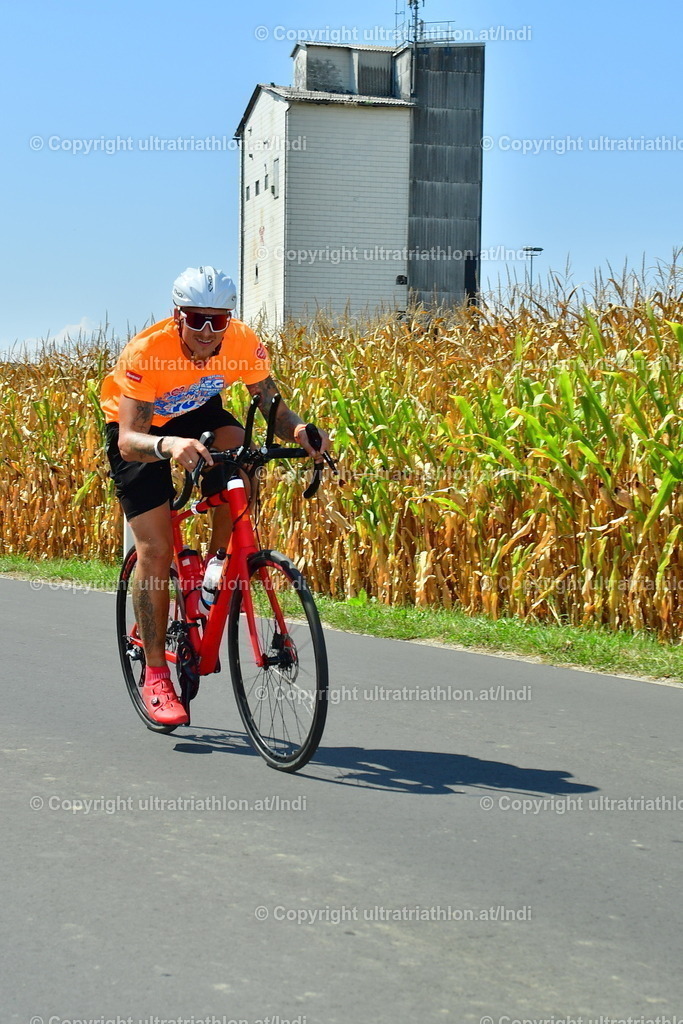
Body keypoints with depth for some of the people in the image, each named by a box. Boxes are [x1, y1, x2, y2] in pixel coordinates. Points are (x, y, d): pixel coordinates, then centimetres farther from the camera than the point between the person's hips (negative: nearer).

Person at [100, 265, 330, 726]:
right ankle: (155, 675, -1)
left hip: (198, 411, 3)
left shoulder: (244, 343, -26)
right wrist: (169, 445, -63)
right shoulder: (146, 352, -36)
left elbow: (272, 406, -23)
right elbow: (129, 440, -42)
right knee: (156, 548, -12)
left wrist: (298, 429, -46)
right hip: (138, 426, -3)